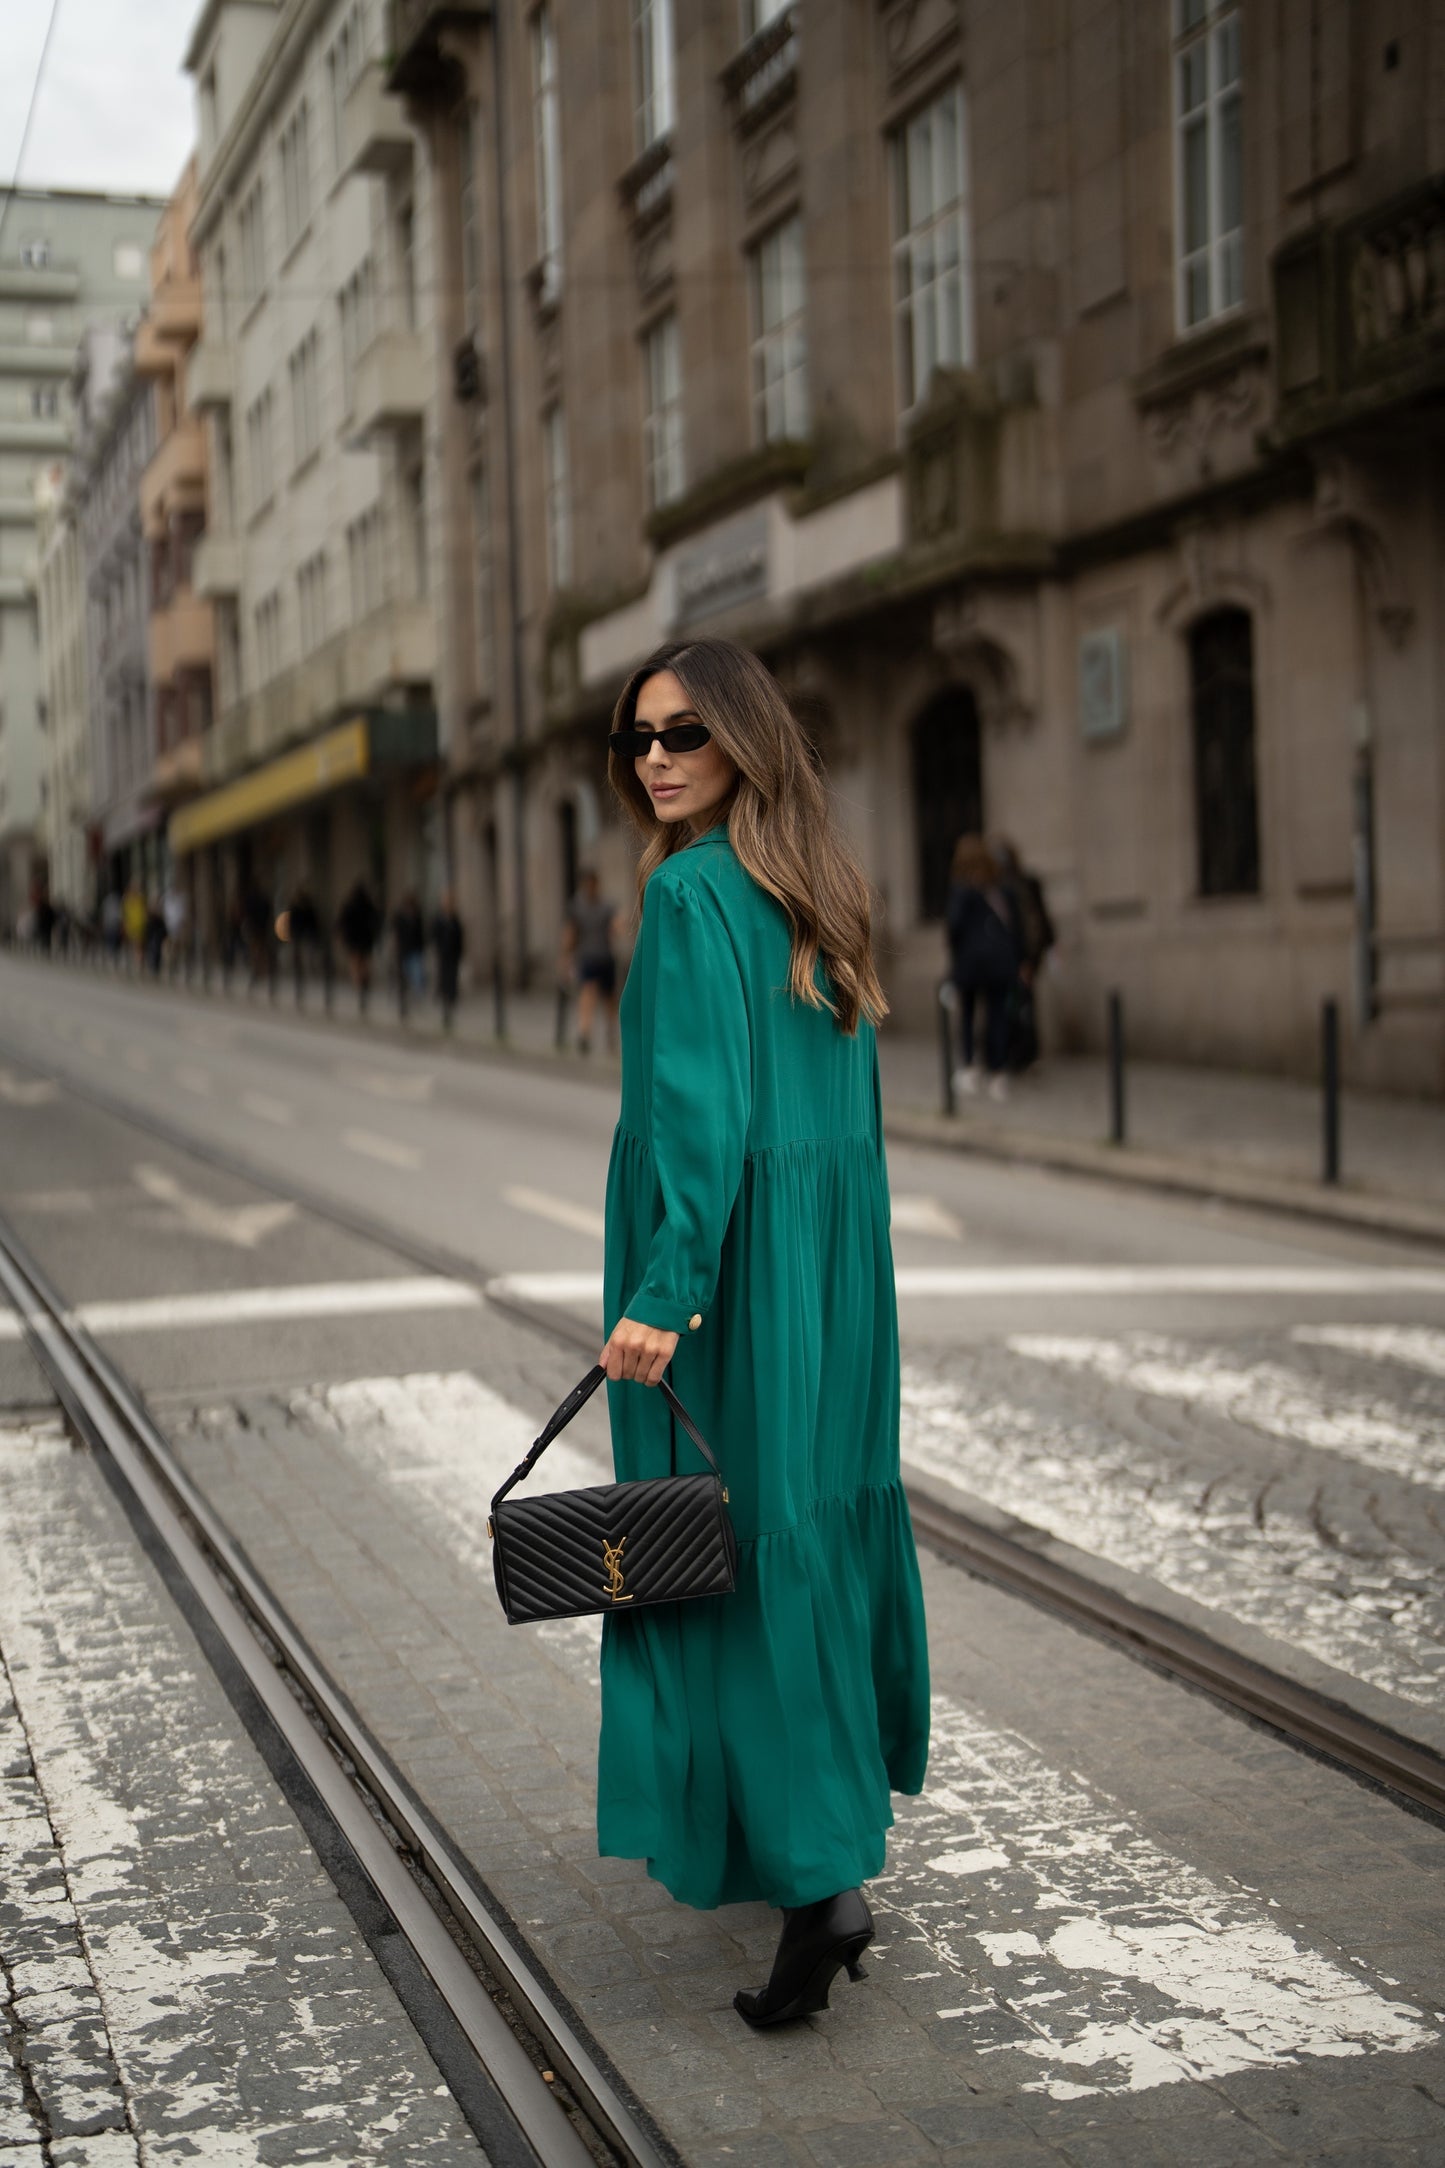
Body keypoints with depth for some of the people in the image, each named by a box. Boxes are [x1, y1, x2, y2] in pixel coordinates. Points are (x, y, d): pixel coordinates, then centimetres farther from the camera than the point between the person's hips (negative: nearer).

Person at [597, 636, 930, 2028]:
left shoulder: (694, 891, -15)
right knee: (822, 1512, 18)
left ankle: (816, 1875, -6)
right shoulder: (814, 890, 11)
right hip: (832, 1252, 9)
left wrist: (660, 1290, -25)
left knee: (734, 1541, -4)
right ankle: (845, 1808, 34)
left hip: (726, 1261, -8)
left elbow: (704, 1105, -23)